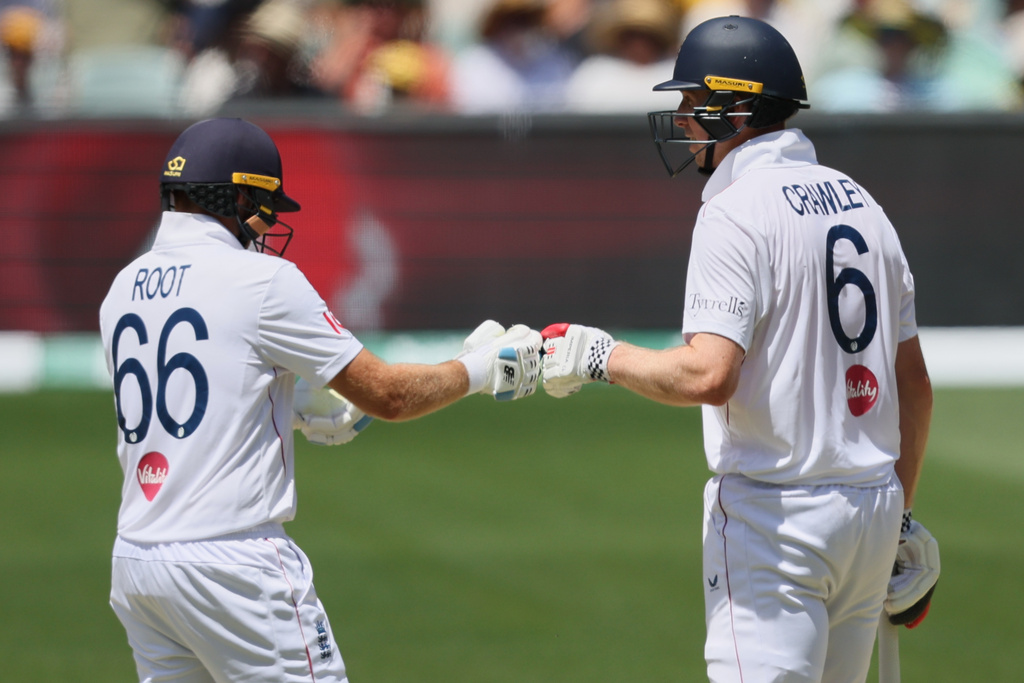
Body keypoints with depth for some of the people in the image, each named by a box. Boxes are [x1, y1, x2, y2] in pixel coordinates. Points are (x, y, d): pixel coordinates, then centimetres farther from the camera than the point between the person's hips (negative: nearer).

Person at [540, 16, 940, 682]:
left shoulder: (737, 210, -12)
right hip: (873, 503, 8)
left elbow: (708, 374, -24)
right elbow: (915, 383, 16)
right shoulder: (860, 202, 13)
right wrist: (901, 512, 23)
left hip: (775, 515, -8)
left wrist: (602, 356, -9)